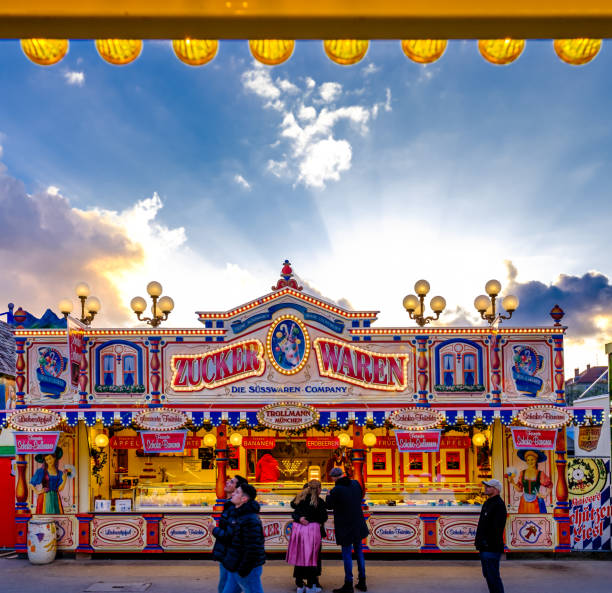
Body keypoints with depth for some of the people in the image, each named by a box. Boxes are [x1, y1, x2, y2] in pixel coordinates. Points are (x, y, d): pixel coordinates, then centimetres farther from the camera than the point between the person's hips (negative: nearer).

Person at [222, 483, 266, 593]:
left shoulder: (250, 519, -23)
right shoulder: (239, 515, 11)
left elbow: (253, 548, -26)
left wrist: (242, 570, -22)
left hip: (247, 571, -11)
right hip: (235, 568, 11)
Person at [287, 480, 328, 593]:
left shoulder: (300, 498, 9)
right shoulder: (319, 501, -5)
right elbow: (324, 518, -4)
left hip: (298, 529, 4)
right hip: (313, 530, -4)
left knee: (299, 556, 11)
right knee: (312, 557, 4)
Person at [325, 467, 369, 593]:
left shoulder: (336, 490, -21)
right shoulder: (355, 483, -3)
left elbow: (329, 505, -6)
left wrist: (328, 495, 12)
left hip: (344, 527, -6)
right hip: (358, 524, 6)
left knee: (346, 554, 2)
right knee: (359, 551, 16)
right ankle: (362, 582, 23)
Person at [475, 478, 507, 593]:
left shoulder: (499, 505, -15)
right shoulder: (487, 503, 17)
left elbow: (498, 527, -22)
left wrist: (493, 544, -24)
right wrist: (478, 541, 19)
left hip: (492, 548, -10)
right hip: (484, 547, 10)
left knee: (493, 576, -8)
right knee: (487, 575, 16)